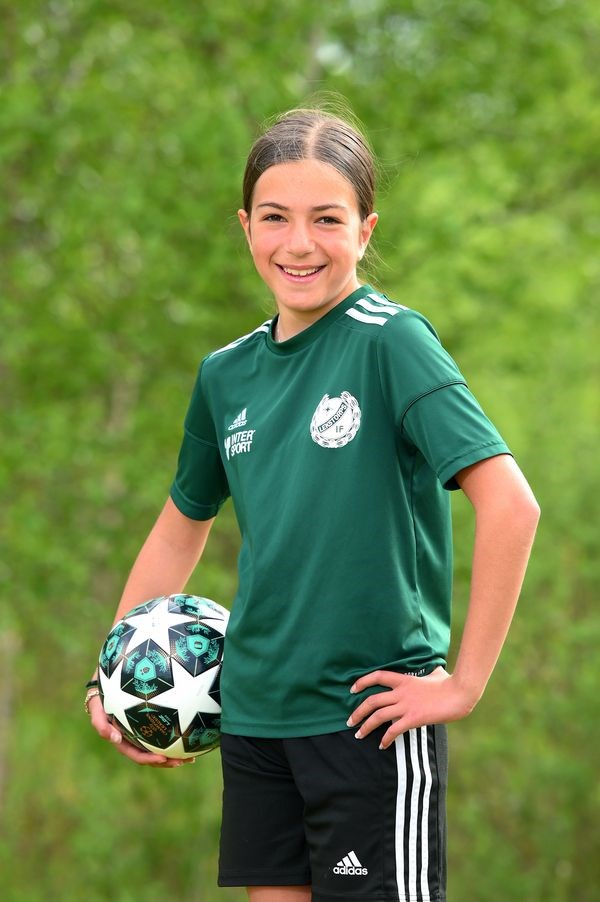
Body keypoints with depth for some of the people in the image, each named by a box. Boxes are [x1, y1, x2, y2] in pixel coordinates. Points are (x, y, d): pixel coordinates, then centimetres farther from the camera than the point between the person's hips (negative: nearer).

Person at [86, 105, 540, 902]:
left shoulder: (391, 343, -11)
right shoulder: (228, 373, 9)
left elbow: (510, 504, -20)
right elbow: (182, 529, 24)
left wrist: (465, 681, -17)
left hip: (370, 716, -6)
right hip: (255, 717, 6)